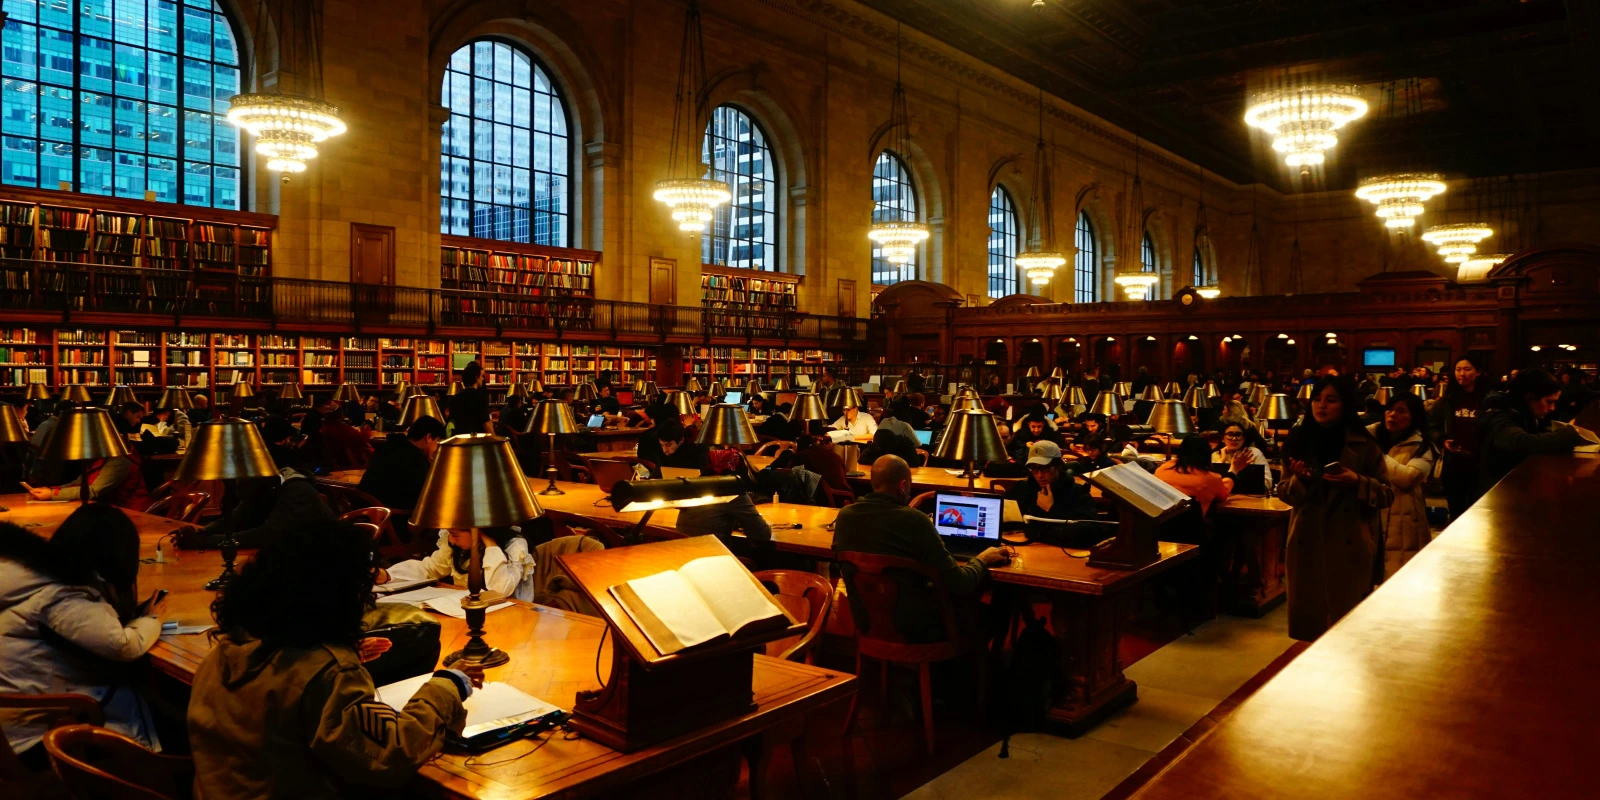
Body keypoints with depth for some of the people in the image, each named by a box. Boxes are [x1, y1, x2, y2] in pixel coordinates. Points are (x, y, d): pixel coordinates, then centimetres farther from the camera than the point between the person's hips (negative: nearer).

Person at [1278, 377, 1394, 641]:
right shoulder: (1298, 442, 7)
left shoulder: (1363, 445, -1)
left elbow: (1386, 495, 0)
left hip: (1350, 544, -2)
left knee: (1346, 618, 1)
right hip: (1307, 542, 2)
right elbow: (1284, 493, 8)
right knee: (1307, 615, 7)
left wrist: (1357, 482, -17)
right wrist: (1299, 480, -12)